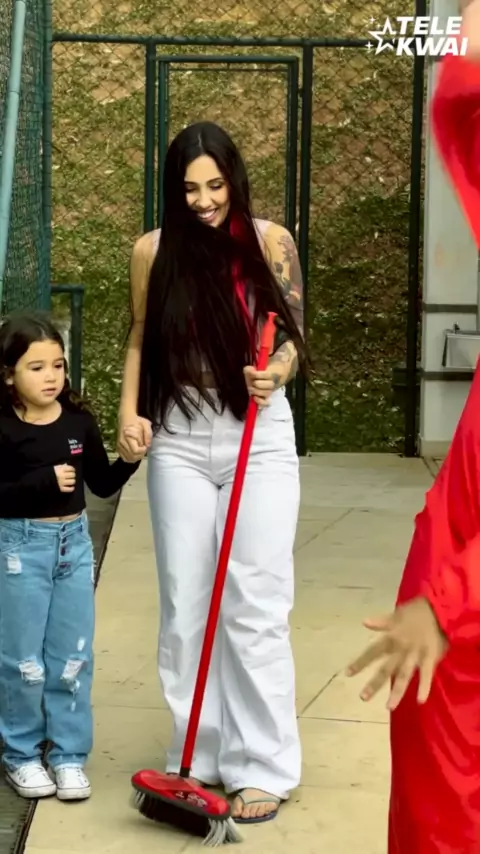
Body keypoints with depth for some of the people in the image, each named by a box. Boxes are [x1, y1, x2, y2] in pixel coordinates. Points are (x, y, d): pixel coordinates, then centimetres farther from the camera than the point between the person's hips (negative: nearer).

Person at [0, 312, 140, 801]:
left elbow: (103, 485, 8)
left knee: (73, 656, 9)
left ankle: (69, 755, 20)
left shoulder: (79, 421, 2)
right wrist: (44, 481, -24)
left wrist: (133, 457, -8)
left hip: (74, 542, 4)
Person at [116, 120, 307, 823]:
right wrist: (130, 412, -3)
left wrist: (274, 374, -21)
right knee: (185, 603, 5)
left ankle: (262, 766, 6)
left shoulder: (270, 242, -3)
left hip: (259, 436, -2)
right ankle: (199, 755, 18)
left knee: (255, 606, -3)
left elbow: (293, 337, 0)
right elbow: (142, 338, 11)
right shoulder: (153, 251, 1)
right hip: (180, 438, 2)